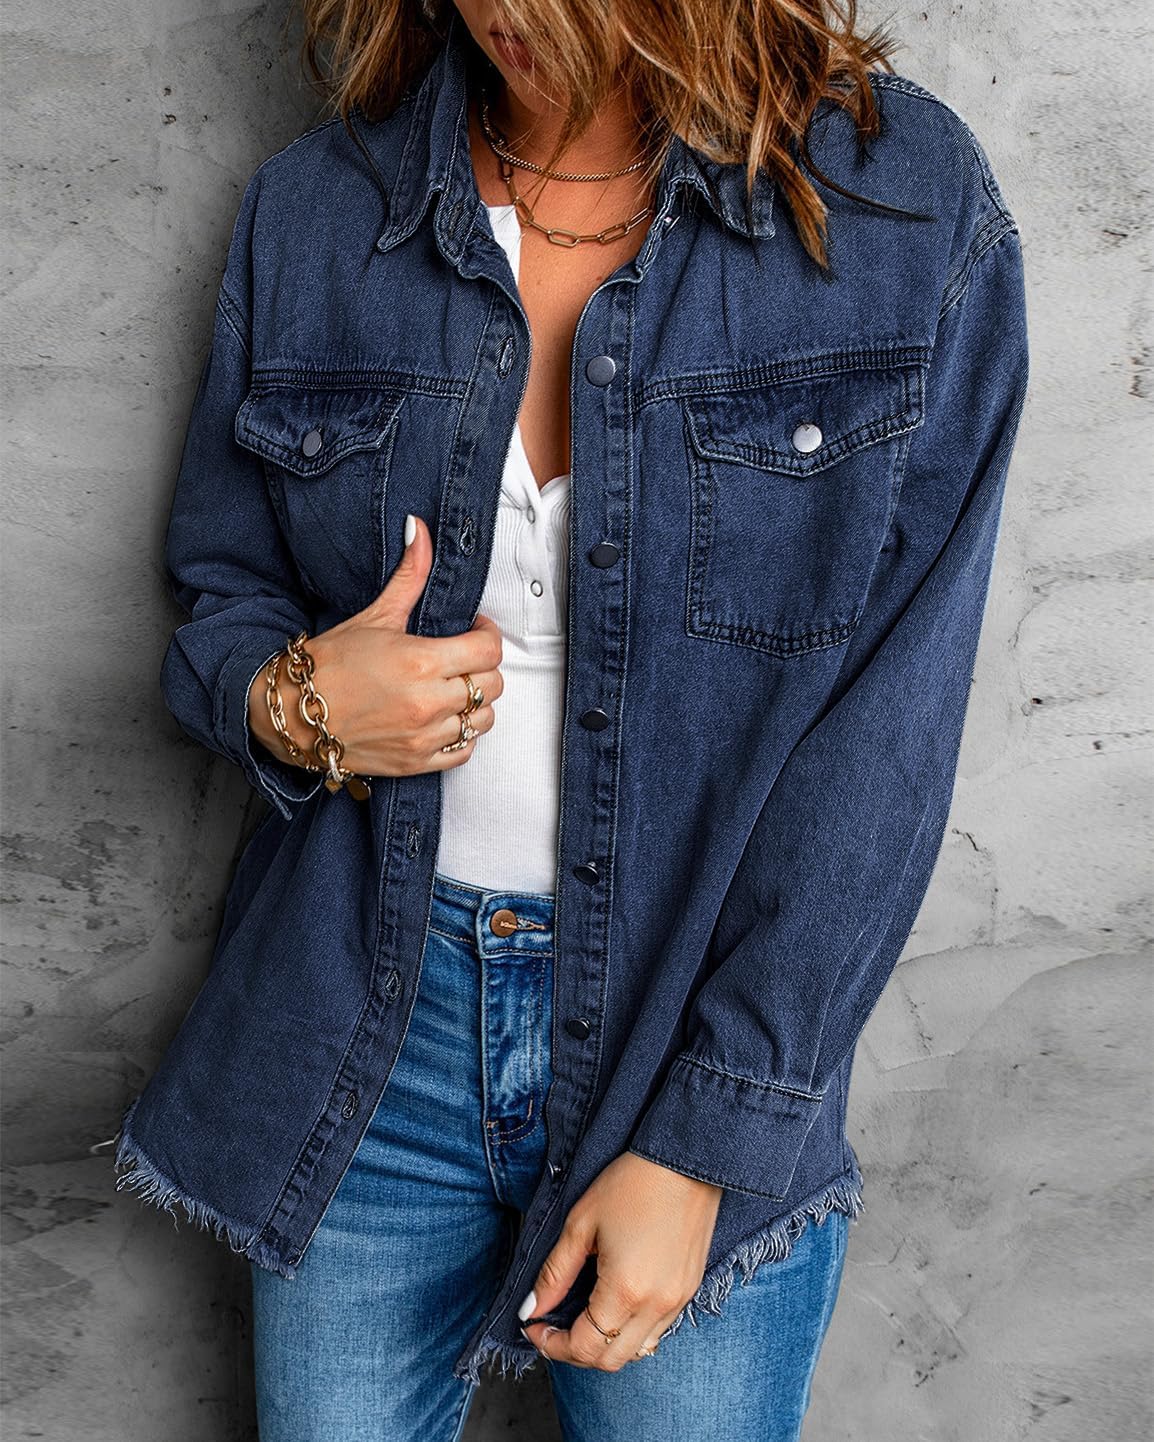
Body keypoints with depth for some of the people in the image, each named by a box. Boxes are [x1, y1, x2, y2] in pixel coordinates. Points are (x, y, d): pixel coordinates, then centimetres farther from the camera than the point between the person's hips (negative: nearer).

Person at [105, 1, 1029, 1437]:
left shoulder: (913, 204, -9)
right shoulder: (308, 212, -1)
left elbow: (885, 731, -11)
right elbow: (214, 589, 10)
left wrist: (705, 1142, -13)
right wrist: (291, 702, -15)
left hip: (706, 1016, -1)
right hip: (362, 1018, 2)